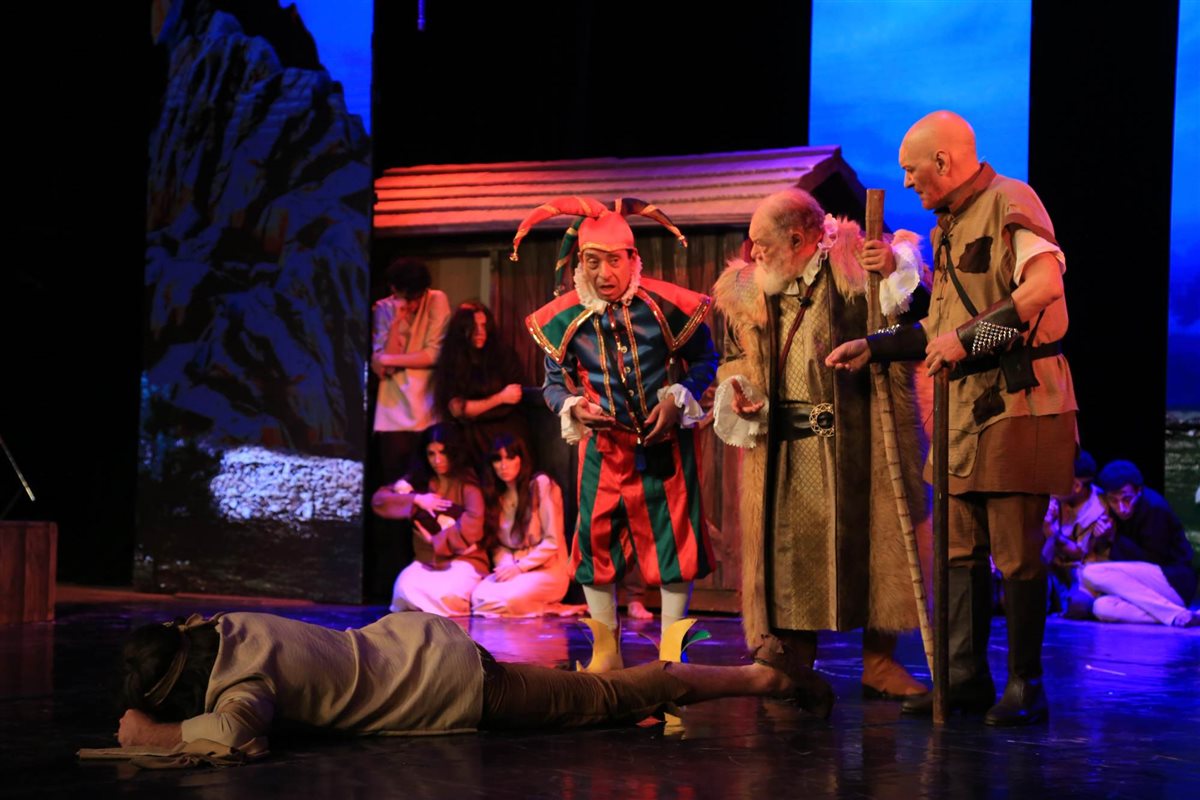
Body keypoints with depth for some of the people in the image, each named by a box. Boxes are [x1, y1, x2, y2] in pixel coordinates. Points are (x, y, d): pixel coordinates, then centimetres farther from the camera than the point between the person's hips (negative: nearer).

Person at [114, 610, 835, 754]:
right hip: (414, 636, 7)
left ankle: (762, 679, 13)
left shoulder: (241, 677, -24)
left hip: (450, 684, -7)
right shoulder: (224, 630, 0)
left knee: (607, 700, 4)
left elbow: (237, 731, -46)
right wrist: (152, 711, 7)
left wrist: (157, 732, -29)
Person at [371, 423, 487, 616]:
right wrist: (416, 499, -8)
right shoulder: (419, 480, 11)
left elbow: (472, 526, -17)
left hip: (463, 559, -3)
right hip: (427, 561, 3)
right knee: (405, 588, -29)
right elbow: (378, 500, 4)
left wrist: (436, 540, -10)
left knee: (446, 596, -33)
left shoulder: (467, 484, -3)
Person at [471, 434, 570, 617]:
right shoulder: (496, 494, 15)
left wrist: (520, 567, -15)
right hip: (511, 571, 5)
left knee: (505, 600, -35)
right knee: (479, 597, -29)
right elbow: (497, 544, 12)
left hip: (546, 570, -5)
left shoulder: (541, 484, -5)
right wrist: (505, 565, -10)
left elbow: (553, 542, -9)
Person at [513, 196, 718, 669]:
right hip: (604, 446, 2)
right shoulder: (564, 318, -6)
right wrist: (573, 406, -17)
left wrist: (678, 400, -14)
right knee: (596, 539, 3)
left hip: (665, 441, -2)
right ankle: (606, 652, 17)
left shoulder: (666, 305, -13)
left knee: (674, 539, 2)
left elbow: (704, 358, 0)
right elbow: (555, 382, 4)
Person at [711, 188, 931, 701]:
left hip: (854, 443, -3)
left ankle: (878, 664, 10)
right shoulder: (749, 291, 10)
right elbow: (736, 358, 20)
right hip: (783, 448, 4)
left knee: (872, 540, 0)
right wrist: (736, 392, 0)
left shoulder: (851, 270, -4)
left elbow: (908, 304, -13)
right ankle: (795, 669, 11)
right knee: (789, 547, 3)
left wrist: (895, 268, -31)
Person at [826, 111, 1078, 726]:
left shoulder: (1008, 203, -10)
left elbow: (1045, 283, -27)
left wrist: (967, 337, -25)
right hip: (965, 407, 9)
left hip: (1018, 402, -9)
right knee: (960, 550, 10)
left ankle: (1025, 686, 4)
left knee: (1016, 553, -4)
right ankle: (966, 677, 17)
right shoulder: (948, 226, 19)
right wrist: (873, 347, 19)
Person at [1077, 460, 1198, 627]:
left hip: (1176, 583, -7)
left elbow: (1154, 561, -14)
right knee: (1102, 608, -23)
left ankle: (1178, 616, -28)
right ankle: (1182, 617, -25)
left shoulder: (1154, 508, -14)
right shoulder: (1115, 512, 8)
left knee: (1092, 573, -24)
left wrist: (1115, 542, -11)